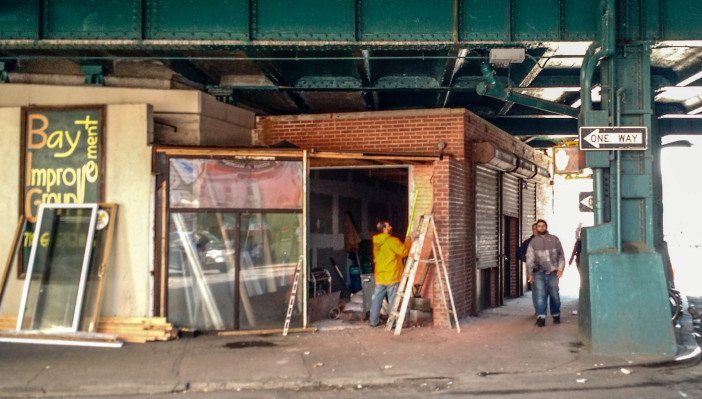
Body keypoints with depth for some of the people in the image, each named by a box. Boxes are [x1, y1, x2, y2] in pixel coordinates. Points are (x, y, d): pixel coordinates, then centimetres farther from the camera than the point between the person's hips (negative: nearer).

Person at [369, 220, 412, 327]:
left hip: (380, 277, 7)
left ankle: (374, 321, 13)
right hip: (391, 276, -7)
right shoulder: (392, 240, -14)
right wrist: (408, 242, 3)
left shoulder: (376, 242, 10)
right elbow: (403, 252, -13)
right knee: (393, 301, 1)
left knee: (377, 299, 9)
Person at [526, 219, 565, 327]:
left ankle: (556, 316, 20)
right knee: (540, 295, -8)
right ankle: (541, 318, -8)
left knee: (554, 295, 5)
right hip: (539, 273, 0)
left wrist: (560, 268, -1)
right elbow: (529, 258, 12)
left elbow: (561, 255, 9)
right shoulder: (533, 242, 11)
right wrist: (531, 272, 7)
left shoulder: (554, 239, 9)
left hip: (553, 272, 0)